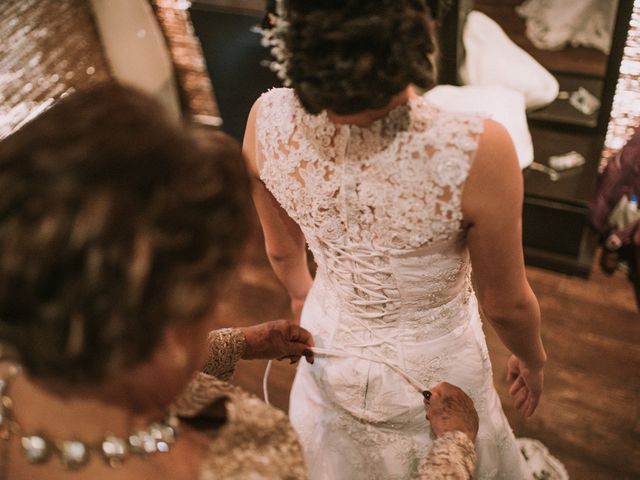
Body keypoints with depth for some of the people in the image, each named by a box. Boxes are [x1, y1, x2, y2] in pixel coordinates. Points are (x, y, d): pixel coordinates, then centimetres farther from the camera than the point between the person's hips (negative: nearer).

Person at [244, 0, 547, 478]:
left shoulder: (267, 120, -25)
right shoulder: (476, 150, -37)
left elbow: (282, 251, -4)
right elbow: (506, 305, -18)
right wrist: (533, 360, 5)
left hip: (330, 352, 4)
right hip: (433, 368, -3)